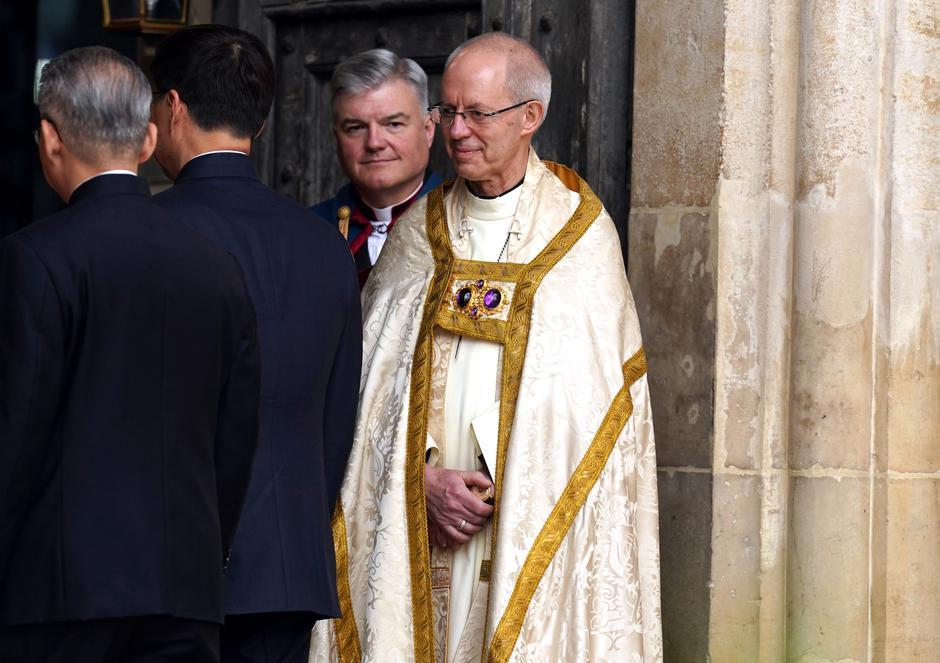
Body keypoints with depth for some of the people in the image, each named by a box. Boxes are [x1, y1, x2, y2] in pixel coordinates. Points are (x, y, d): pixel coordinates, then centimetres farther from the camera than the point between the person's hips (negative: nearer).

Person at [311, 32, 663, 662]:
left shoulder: (579, 232, 2)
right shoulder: (421, 231, 11)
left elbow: (591, 397, -4)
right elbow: (380, 379, 6)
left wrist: (495, 486, -11)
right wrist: (424, 477, -9)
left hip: (534, 520, -2)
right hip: (416, 530, 3)